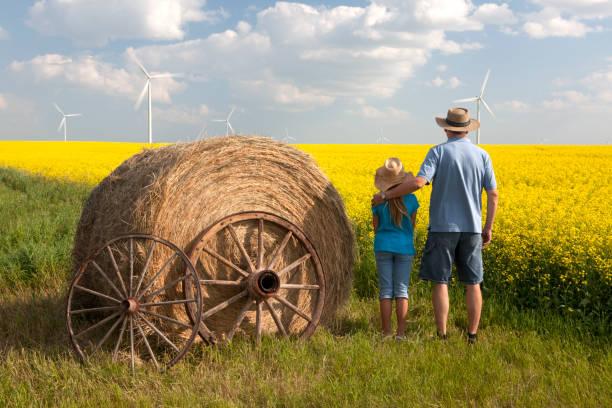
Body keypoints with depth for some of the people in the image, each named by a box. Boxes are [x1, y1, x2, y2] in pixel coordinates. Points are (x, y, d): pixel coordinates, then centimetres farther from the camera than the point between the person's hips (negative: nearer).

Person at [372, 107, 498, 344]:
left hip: (443, 227, -3)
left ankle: (442, 337, 2)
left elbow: (418, 182, -20)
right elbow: (493, 195, 3)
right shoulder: (482, 155, 4)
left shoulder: (438, 152, -7)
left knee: (440, 283, 2)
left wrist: (386, 195, -11)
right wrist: (488, 227, 12)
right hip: (471, 229, 3)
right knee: (472, 284, 9)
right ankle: (472, 336, 11)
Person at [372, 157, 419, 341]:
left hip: (383, 248, 0)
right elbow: (412, 227, 5)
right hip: (405, 247, 0)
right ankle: (401, 333, 1)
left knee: (386, 291, 3)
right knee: (402, 290, 3)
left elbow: (376, 228, 4)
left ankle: (386, 333, 4)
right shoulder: (411, 199, -5)